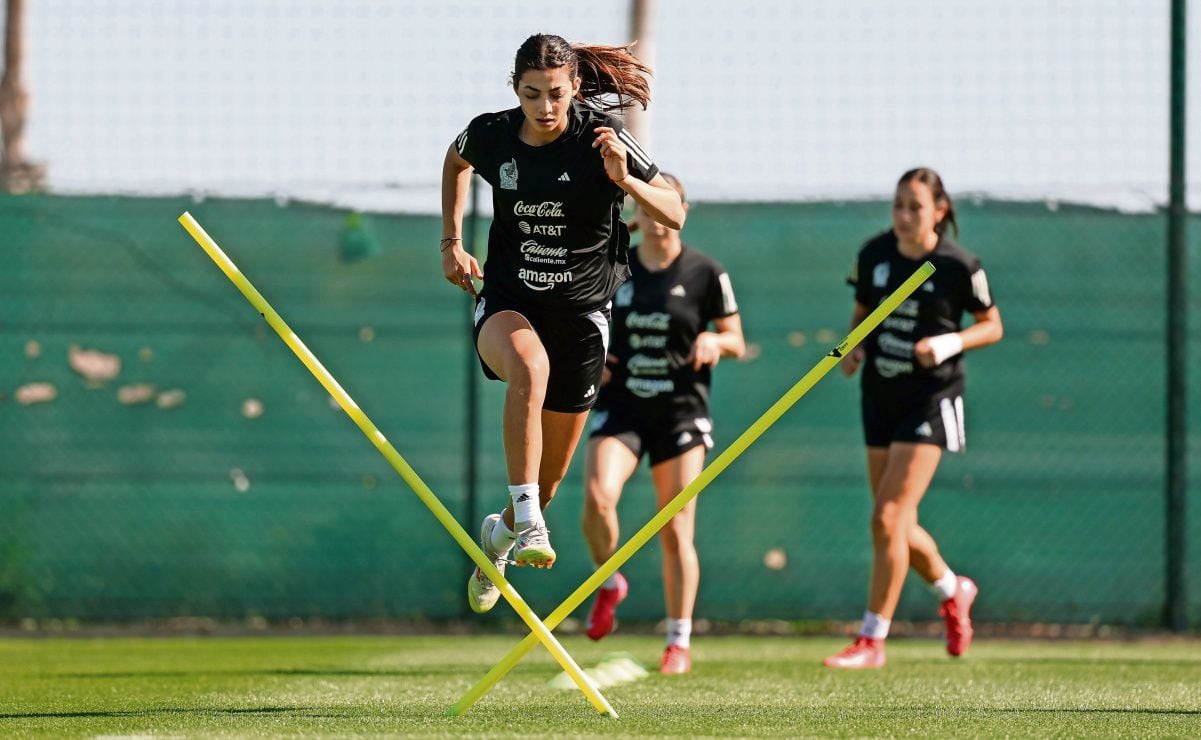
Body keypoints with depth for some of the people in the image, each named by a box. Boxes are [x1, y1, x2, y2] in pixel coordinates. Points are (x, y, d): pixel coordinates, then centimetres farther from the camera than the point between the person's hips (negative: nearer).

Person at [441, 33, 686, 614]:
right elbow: (456, 160, 18)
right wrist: (451, 242, 14)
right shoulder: (491, 135, -7)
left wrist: (624, 180, -30)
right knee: (529, 366, -40)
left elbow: (675, 215, -13)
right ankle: (528, 522, -38)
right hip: (507, 306, 0)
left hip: (579, 314, 0)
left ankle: (500, 534, 44)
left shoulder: (600, 137, -14)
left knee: (547, 484, 9)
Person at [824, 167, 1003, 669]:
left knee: (887, 518, -14)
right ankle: (952, 592, 40)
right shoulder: (874, 254, 0)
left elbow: (992, 326, -1)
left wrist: (951, 342, -19)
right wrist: (855, 347, -4)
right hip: (880, 397, 6)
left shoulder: (958, 266, -12)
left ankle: (872, 641, -7)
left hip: (931, 398, -6)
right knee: (899, 527, 11)